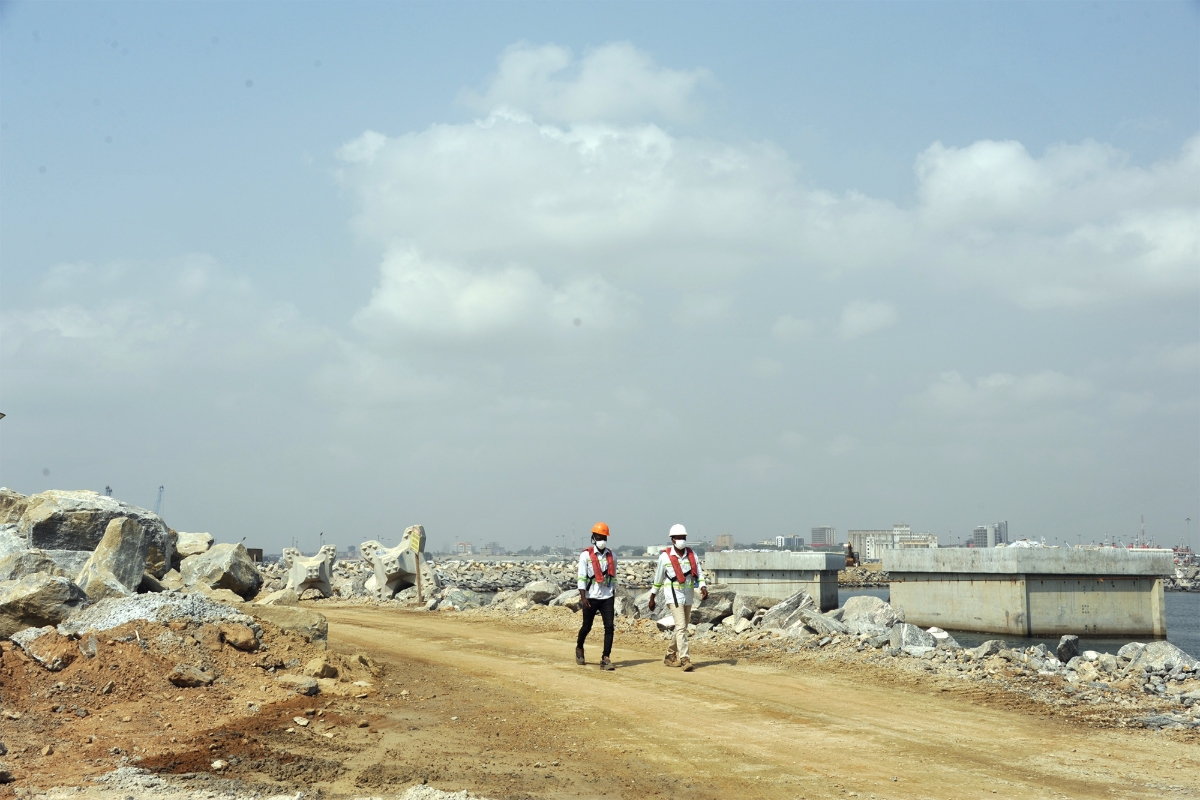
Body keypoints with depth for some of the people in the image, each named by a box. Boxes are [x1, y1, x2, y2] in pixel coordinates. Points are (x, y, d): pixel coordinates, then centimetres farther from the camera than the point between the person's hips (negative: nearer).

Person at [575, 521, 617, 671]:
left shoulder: (611, 556, 8)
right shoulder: (586, 555, -5)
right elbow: (582, 578, -9)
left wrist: (614, 597, 15)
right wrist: (583, 598, -16)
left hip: (607, 598, 3)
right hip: (591, 597, -3)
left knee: (609, 627, -8)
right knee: (587, 626, 10)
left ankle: (606, 659, -7)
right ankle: (579, 648, 39)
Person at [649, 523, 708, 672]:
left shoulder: (691, 554, 5)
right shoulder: (665, 556, -4)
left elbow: (699, 572, 1)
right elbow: (658, 578, 5)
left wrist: (703, 587, -17)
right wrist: (652, 597, 11)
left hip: (688, 594, 5)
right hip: (674, 595, -5)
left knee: (682, 627, 13)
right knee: (681, 627, -15)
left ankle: (670, 655, 29)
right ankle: (685, 659, -18)